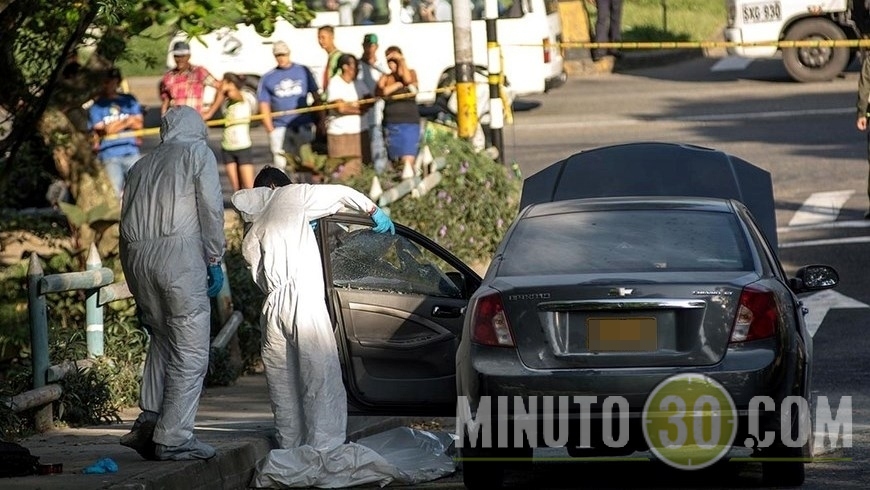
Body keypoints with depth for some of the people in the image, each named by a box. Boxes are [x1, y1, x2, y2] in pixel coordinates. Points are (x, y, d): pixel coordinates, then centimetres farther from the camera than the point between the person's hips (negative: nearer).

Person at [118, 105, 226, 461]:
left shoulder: (142, 165, 25)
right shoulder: (198, 153, 11)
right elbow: (211, 208, -2)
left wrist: (139, 293, 26)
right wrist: (214, 259, 5)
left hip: (137, 257, 6)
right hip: (178, 250, -6)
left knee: (163, 338, 21)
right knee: (190, 350, -2)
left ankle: (149, 422, 10)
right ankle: (173, 438, -6)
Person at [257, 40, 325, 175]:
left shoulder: (303, 71, 6)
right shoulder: (268, 78, 6)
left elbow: (316, 97, 9)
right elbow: (264, 105, 5)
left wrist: (320, 121, 3)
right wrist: (270, 129, -5)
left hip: (303, 126, 0)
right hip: (279, 127, 0)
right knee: (279, 163, -4)